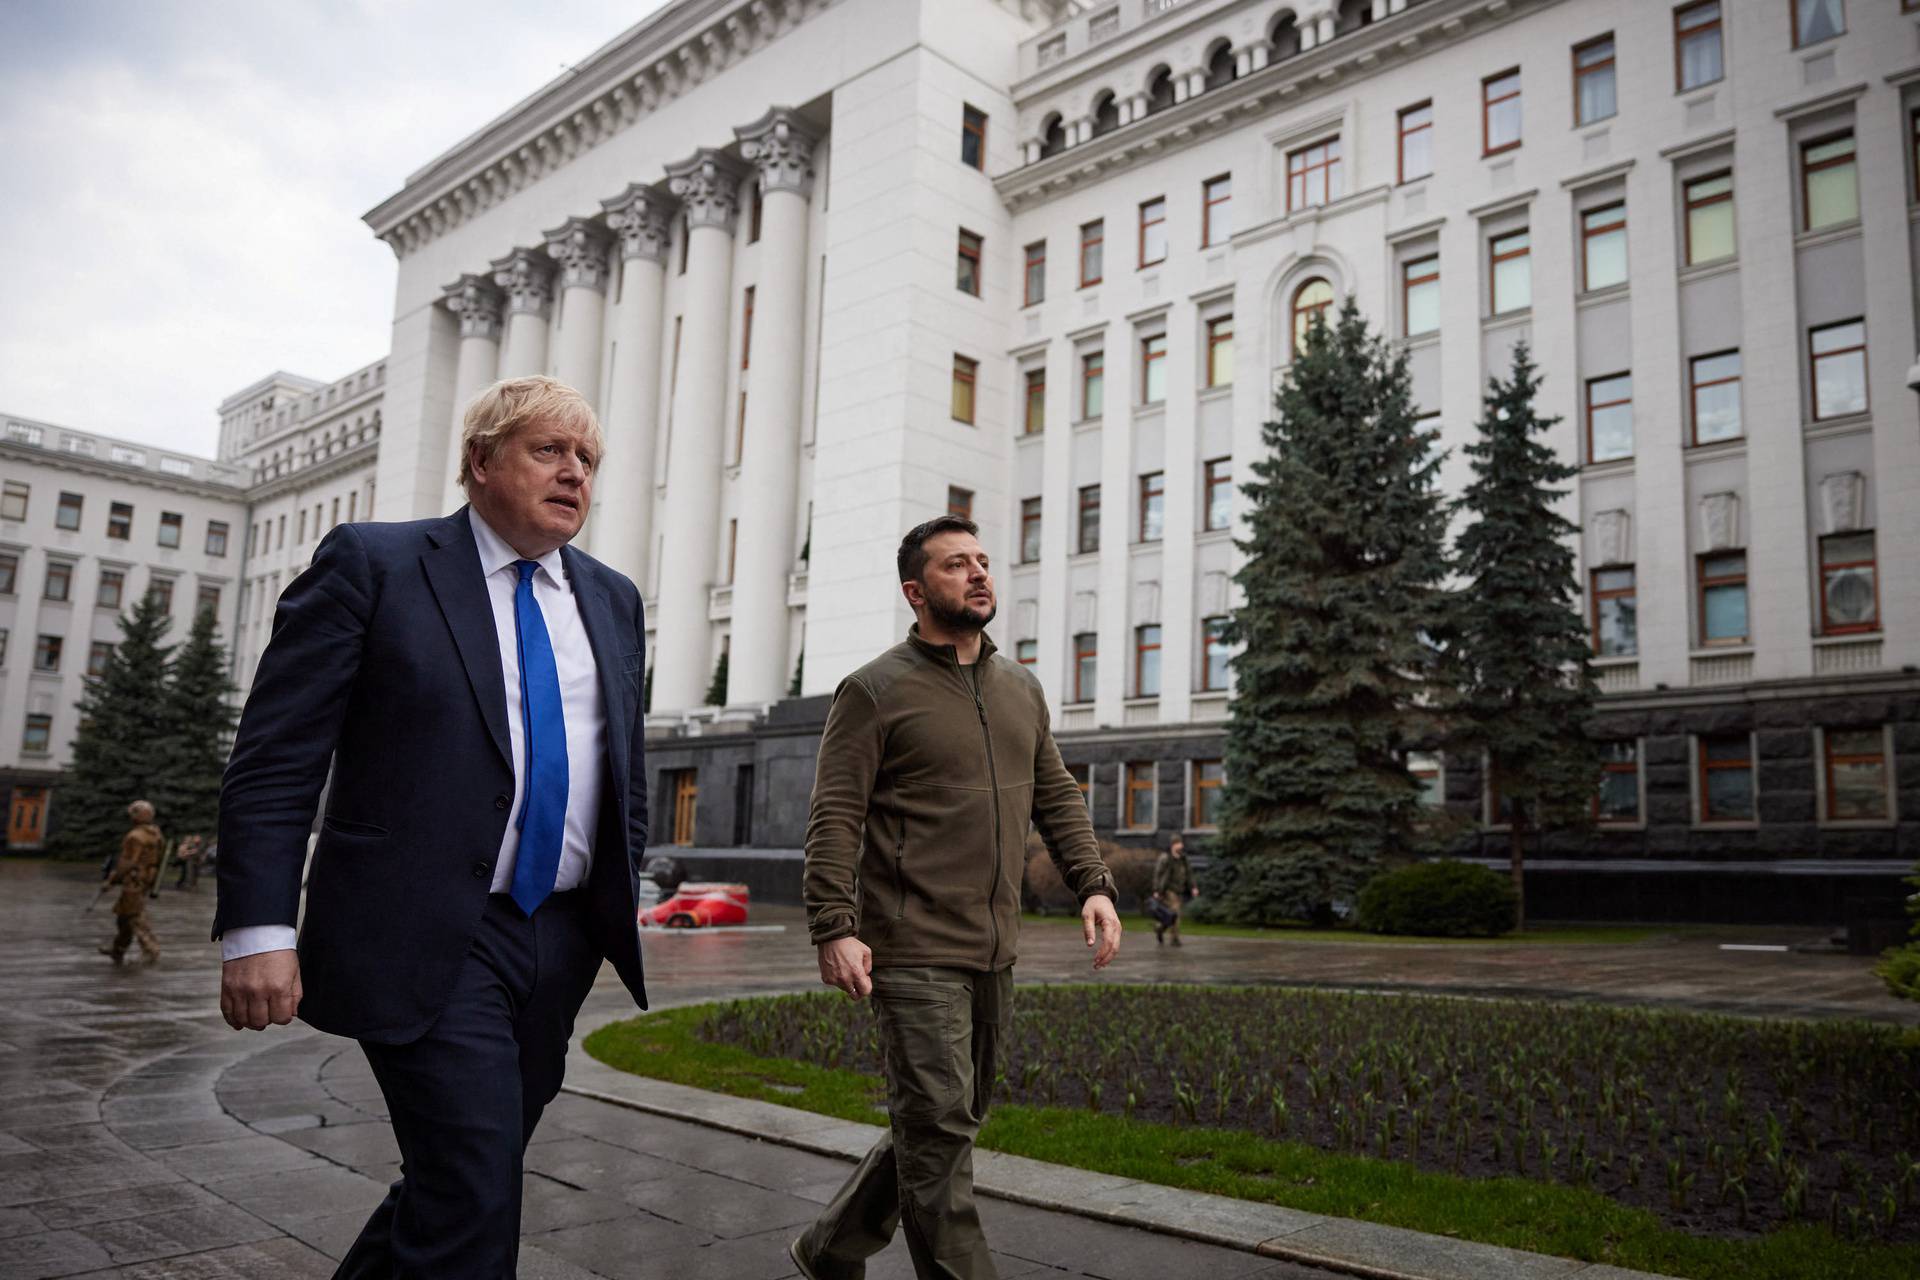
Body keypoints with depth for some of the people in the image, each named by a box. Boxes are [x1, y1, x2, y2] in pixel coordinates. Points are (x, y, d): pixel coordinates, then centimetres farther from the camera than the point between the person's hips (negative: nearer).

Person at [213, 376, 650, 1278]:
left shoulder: (612, 600, 12)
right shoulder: (372, 564, -3)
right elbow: (274, 757, -7)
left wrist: (620, 910, 14)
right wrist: (257, 928, -14)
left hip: (561, 936, 6)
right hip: (427, 938, -6)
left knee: (461, 1179, 16)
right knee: (474, 1202, -9)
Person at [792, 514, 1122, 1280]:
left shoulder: (1021, 690, 14)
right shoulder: (875, 691, -5)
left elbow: (1057, 799, 17)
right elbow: (834, 819, -10)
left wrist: (1092, 883, 3)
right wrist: (834, 928, -19)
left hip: (994, 954, 7)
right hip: (915, 952, -7)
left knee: (944, 1127, 16)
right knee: (938, 1130, -6)